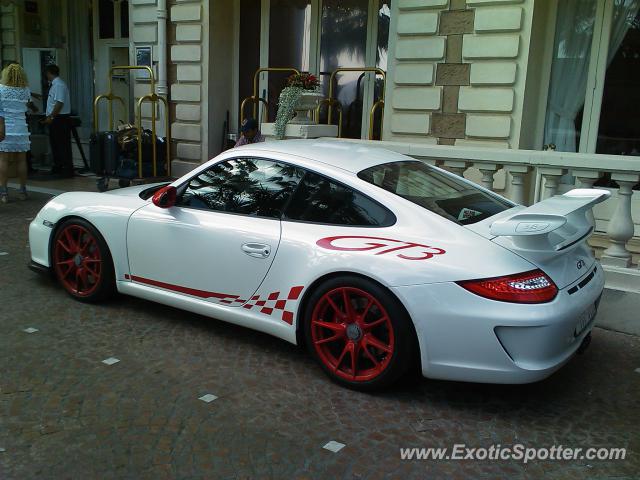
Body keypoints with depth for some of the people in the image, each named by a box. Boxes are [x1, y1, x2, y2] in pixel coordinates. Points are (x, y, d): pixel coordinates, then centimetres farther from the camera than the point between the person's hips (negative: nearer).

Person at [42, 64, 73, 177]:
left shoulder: (58, 85, -15)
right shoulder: (54, 84, 15)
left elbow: (59, 103, -22)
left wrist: (51, 117, -21)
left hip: (60, 119, -10)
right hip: (56, 119, 10)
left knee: (63, 145, -7)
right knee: (55, 143, 16)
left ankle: (67, 170, -3)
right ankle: (57, 168, 25)